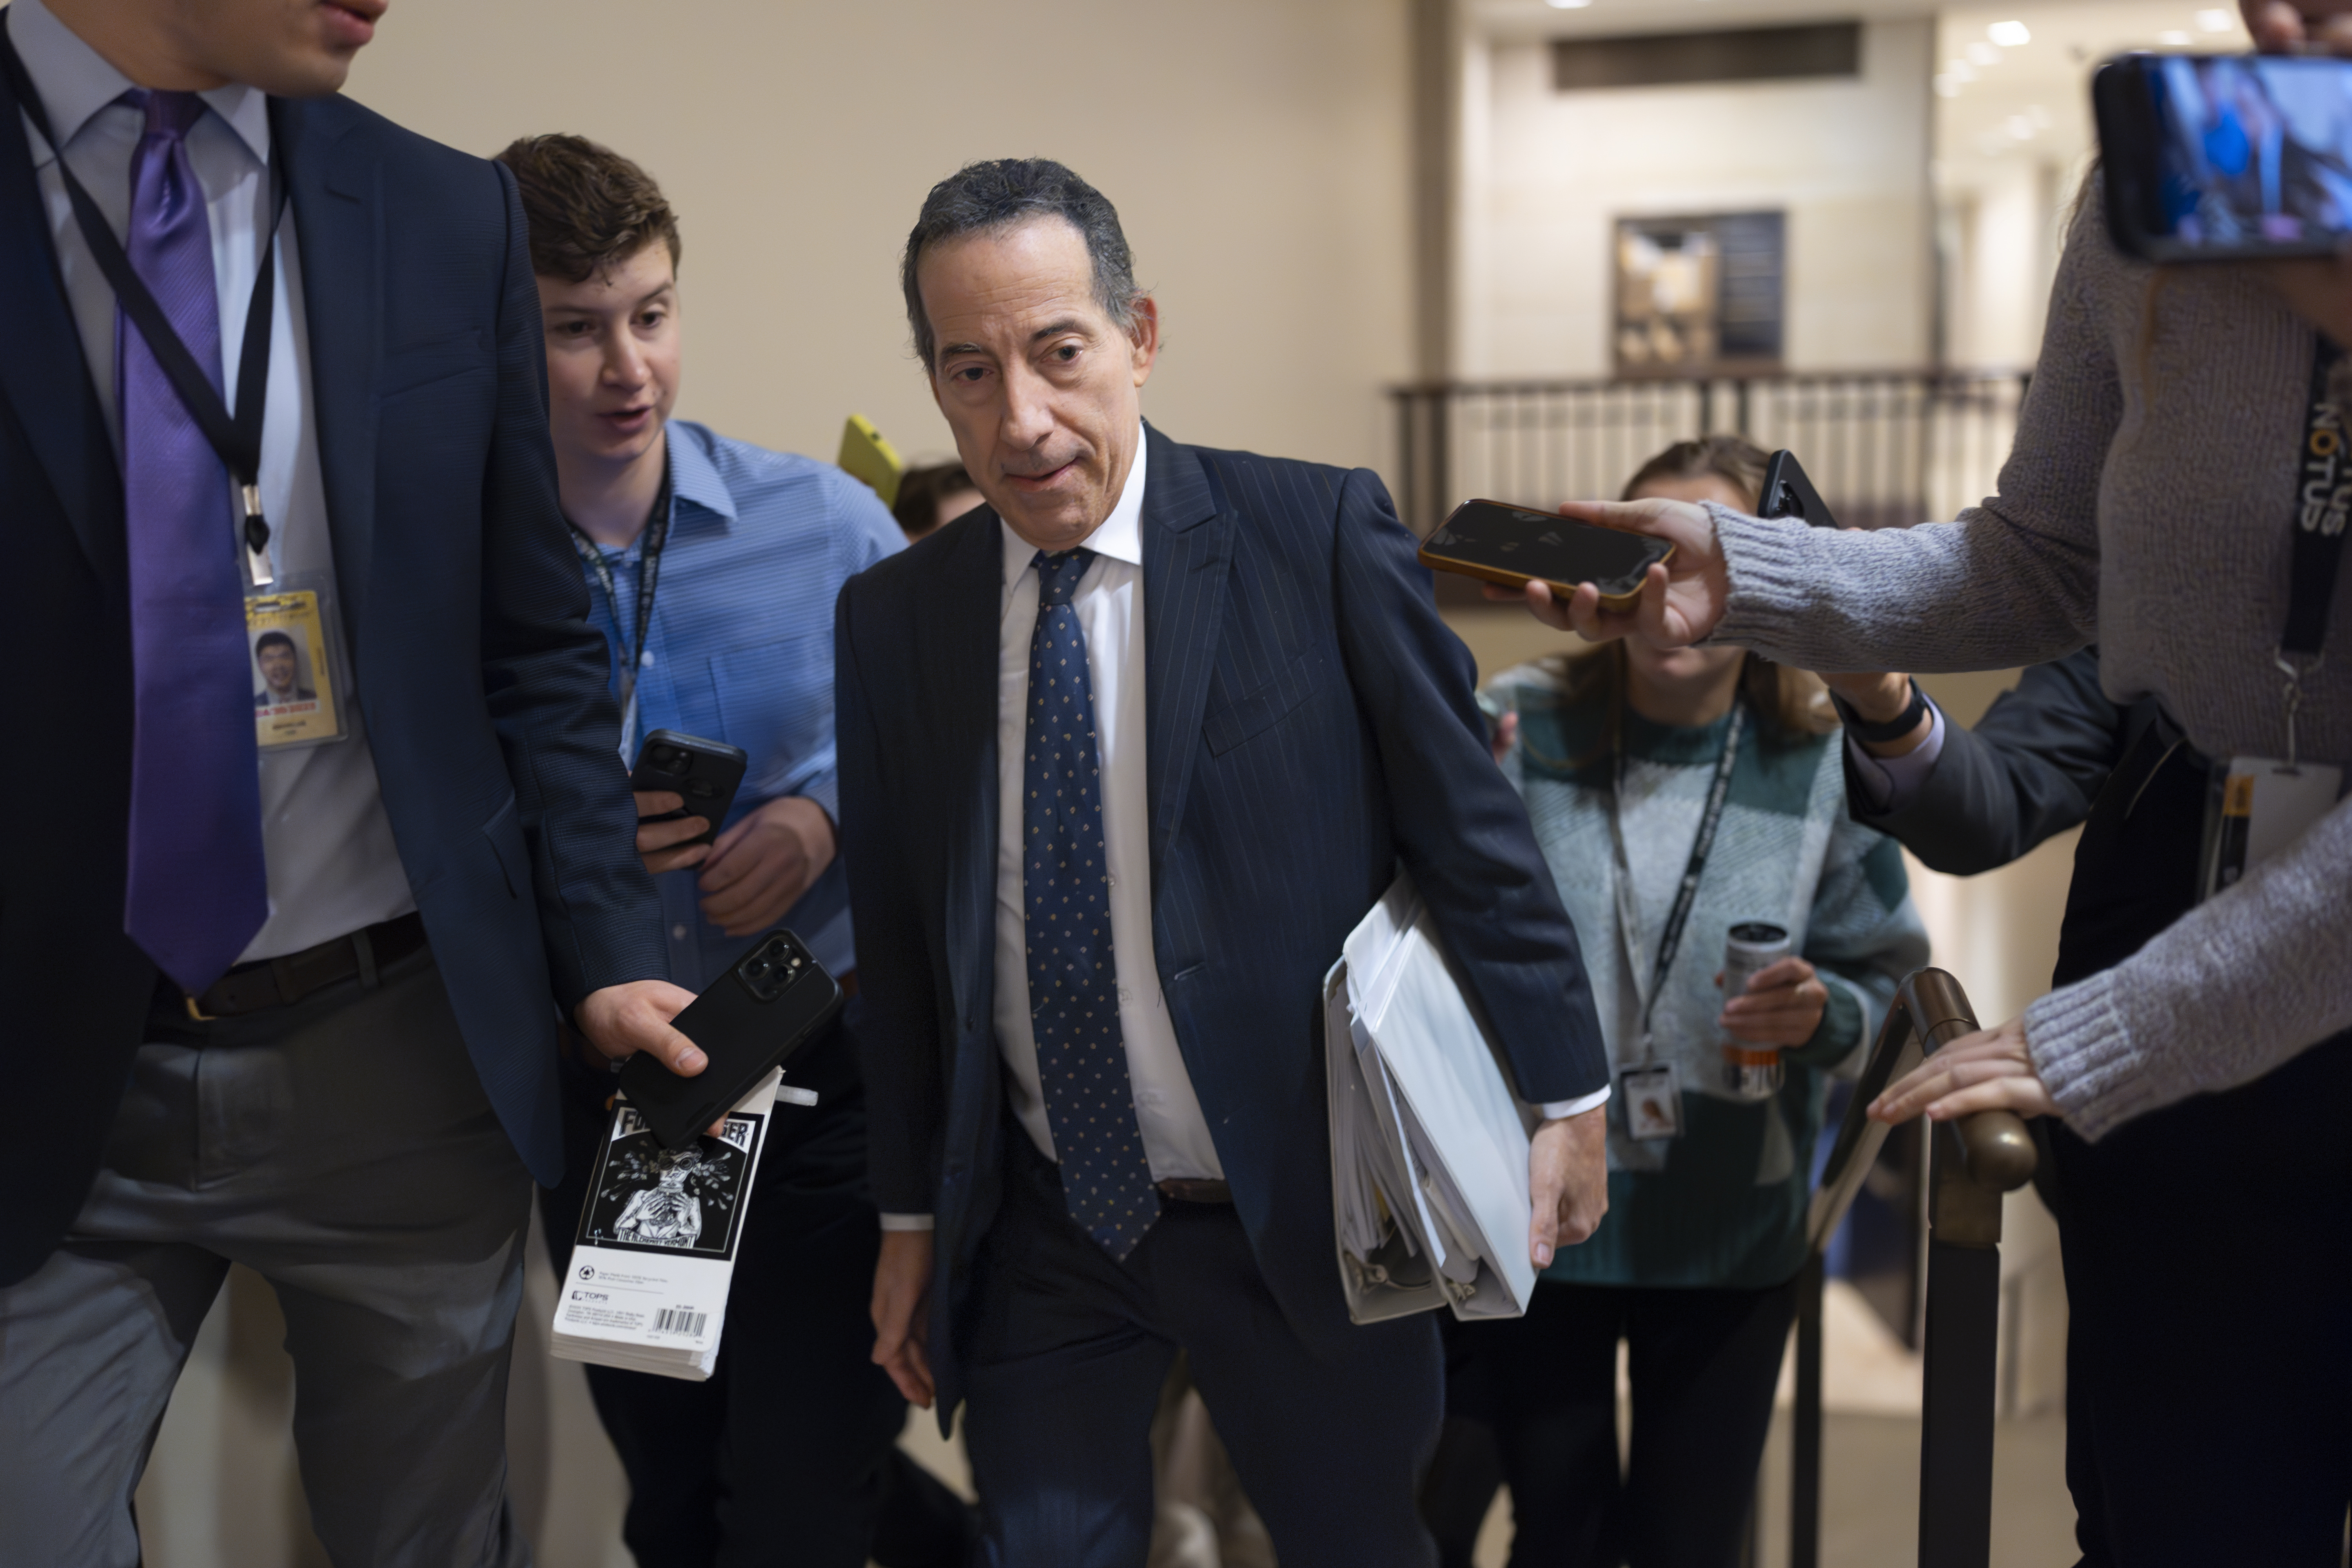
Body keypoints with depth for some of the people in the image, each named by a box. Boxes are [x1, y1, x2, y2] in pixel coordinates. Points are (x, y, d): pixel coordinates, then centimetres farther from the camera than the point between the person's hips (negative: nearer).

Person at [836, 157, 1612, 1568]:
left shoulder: (1321, 538, -10)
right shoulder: (892, 620, 0)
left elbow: (1474, 832, -6)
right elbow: (902, 943, 6)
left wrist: (1567, 1097, -3)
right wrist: (913, 1220, 10)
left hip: (1301, 1212, -2)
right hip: (1037, 1237, 2)